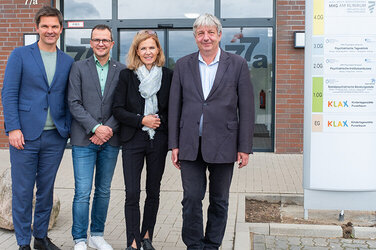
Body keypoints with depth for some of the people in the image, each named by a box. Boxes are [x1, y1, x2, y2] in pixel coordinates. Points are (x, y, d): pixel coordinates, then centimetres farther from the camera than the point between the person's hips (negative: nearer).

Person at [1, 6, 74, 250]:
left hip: (55, 137, 3)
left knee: (46, 189, 13)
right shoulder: (20, 55, 1)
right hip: (25, 135, -3)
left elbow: (69, 99, 11)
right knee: (22, 191, 4)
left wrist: (67, 128, 1)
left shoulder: (68, 61, 10)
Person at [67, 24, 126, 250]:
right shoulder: (79, 68, 4)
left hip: (110, 139, 2)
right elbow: (74, 103, -4)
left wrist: (108, 129, -11)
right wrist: (95, 128, -13)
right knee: (83, 192, -3)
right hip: (84, 139, -2)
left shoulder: (122, 70, 7)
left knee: (104, 191, 11)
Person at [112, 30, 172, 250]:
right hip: (133, 141, -1)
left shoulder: (168, 75, 5)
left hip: (158, 141, 2)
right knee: (132, 193, -5)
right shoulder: (127, 75, 2)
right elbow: (118, 110, -2)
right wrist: (142, 120, -12)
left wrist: (160, 121, -6)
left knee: (153, 191, 10)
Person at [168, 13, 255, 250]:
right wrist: (174, 145, 2)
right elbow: (174, 107, 7)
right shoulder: (183, 65, 7)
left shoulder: (238, 64, 1)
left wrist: (244, 147, -5)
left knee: (219, 201, 10)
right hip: (190, 145, 1)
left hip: (223, 145, -1)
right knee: (191, 199, 3)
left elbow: (246, 109, 0)